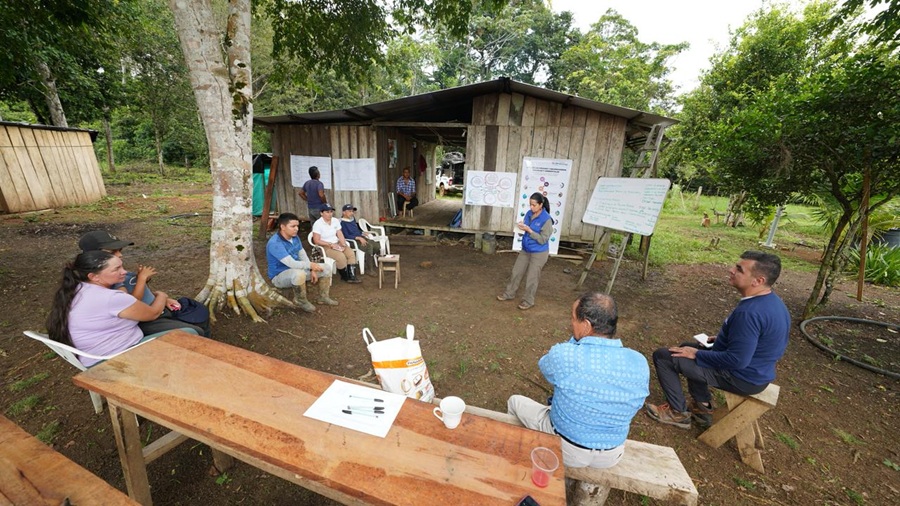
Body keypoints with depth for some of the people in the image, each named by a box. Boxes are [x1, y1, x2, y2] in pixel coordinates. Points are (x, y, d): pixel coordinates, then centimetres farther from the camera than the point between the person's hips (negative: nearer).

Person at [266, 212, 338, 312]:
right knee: (299, 274, -42)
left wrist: (311, 270, -8)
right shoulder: (274, 243, -29)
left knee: (326, 268, 3)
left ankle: (323, 297, 14)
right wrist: (310, 265, -22)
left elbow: (303, 255, 4)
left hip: (297, 270, 8)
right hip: (279, 276, -8)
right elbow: (291, 263, -35)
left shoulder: (294, 237, -2)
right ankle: (301, 301, -15)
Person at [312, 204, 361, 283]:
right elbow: (316, 241, -15)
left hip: (337, 244, 6)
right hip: (325, 247, -6)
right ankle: (345, 276, -6)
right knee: (341, 256, -29)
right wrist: (331, 244, -22)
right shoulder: (318, 224, -13)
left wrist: (343, 243, -16)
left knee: (351, 253, -19)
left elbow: (340, 234, 3)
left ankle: (352, 276, -19)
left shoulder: (336, 221, 5)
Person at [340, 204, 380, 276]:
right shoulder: (343, 223, -9)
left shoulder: (353, 219, 16)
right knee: (369, 246, -32)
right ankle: (370, 270, -26)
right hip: (353, 241, -8)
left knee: (377, 246, -9)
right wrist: (358, 238, -24)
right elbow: (346, 236, -17)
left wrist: (363, 233, 7)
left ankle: (369, 264, 11)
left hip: (361, 238, 8)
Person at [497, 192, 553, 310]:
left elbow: (543, 240, -21)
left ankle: (528, 301, 24)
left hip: (539, 253, -7)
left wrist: (529, 230, -26)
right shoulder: (529, 214, 0)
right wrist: (522, 226, -13)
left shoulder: (546, 219, -21)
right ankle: (509, 294, 33)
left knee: (531, 277, 6)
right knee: (516, 272, 15)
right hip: (525, 250, 7)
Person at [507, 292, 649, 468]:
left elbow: (545, 363, -7)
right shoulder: (640, 363, -18)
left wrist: (575, 339, -4)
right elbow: (634, 408, 1)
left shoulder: (563, 355, -32)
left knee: (515, 401, 20)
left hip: (563, 449, -4)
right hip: (612, 456, 4)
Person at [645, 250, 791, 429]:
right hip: (758, 372, 10)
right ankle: (703, 407, 28)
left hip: (742, 378, -10)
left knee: (662, 356, -8)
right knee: (687, 346, 26)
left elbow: (737, 360, -30)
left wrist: (697, 354, -18)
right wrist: (722, 339, 13)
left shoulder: (749, 312, -33)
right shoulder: (773, 301, 0)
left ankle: (678, 413, 10)